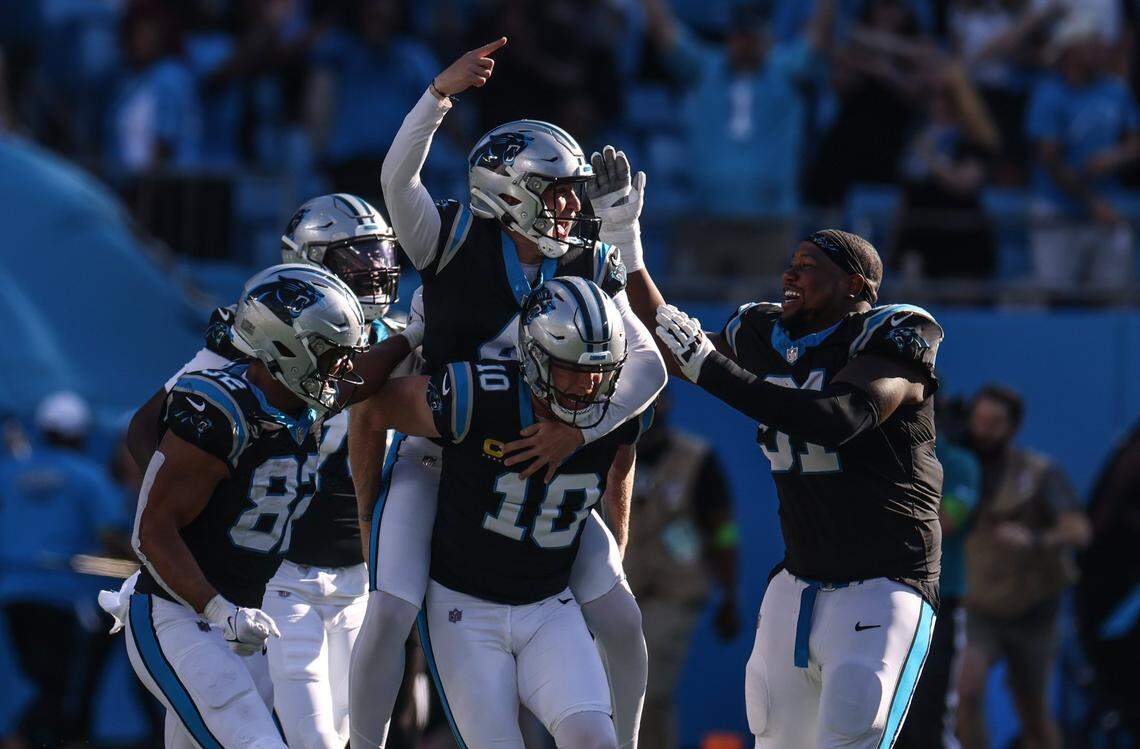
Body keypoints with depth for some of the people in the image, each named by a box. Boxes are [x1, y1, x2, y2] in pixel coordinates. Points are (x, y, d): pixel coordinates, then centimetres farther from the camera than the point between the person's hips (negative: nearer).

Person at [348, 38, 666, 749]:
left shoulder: (590, 270, -2)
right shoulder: (457, 243, -12)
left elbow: (648, 366, -9)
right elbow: (399, 178, -30)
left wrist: (579, 430, -24)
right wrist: (441, 94, -44)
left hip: (532, 460, 4)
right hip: (435, 460, -3)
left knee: (622, 621, -3)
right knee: (390, 614, -18)